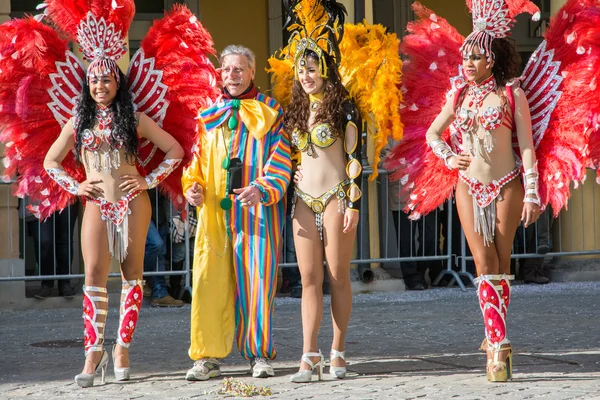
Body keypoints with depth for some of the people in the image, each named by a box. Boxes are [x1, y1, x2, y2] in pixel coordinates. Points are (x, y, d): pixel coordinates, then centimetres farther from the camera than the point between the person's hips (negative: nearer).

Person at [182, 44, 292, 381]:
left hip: (257, 211, -2)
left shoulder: (270, 113, 6)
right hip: (215, 211, 3)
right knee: (210, 281, -5)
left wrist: (263, 190, -18)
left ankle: (260, 354, 10)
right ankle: (209, 357, 2)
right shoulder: (209, 114, 16)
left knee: (257, 281, -2)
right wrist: (193, 186, 0)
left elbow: (281, 161, -1)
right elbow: (197, 157, 20)